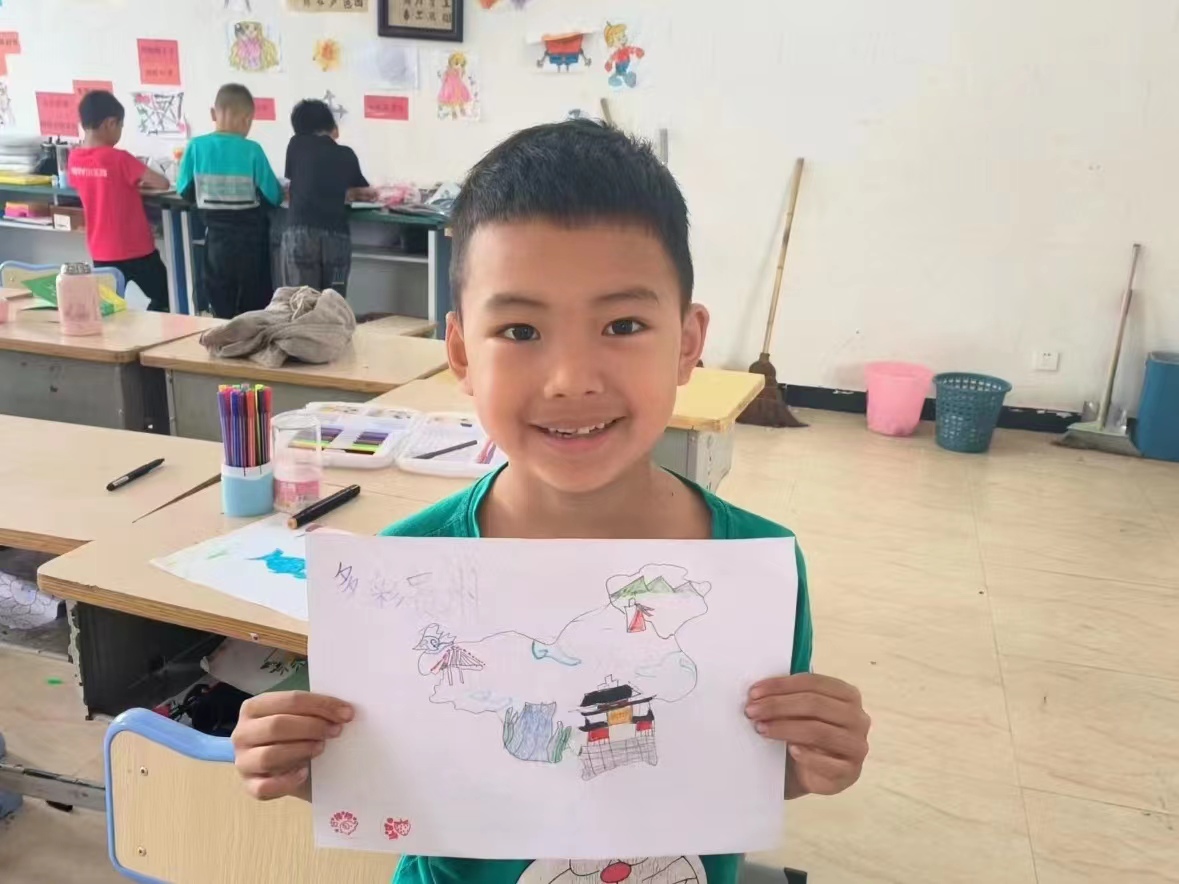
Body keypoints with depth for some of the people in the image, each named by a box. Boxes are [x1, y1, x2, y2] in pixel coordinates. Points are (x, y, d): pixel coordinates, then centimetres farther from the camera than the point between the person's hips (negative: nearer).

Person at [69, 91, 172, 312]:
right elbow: (163, 184, -20)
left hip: (101, 252, 6)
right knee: (162, 298, 15)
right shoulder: (119, 159, -18)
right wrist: (140, 181, 0)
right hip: (135, 249, -6)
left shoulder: (74, 158, 1)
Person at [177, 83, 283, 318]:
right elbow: (274, 197, -9)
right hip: (249, 239, -2)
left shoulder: (196, 147, -5)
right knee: (255, 311, 10)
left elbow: (185, 191, 2)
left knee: (222, 314, 12)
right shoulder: (251, 150, -13)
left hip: (216, 239, 3)